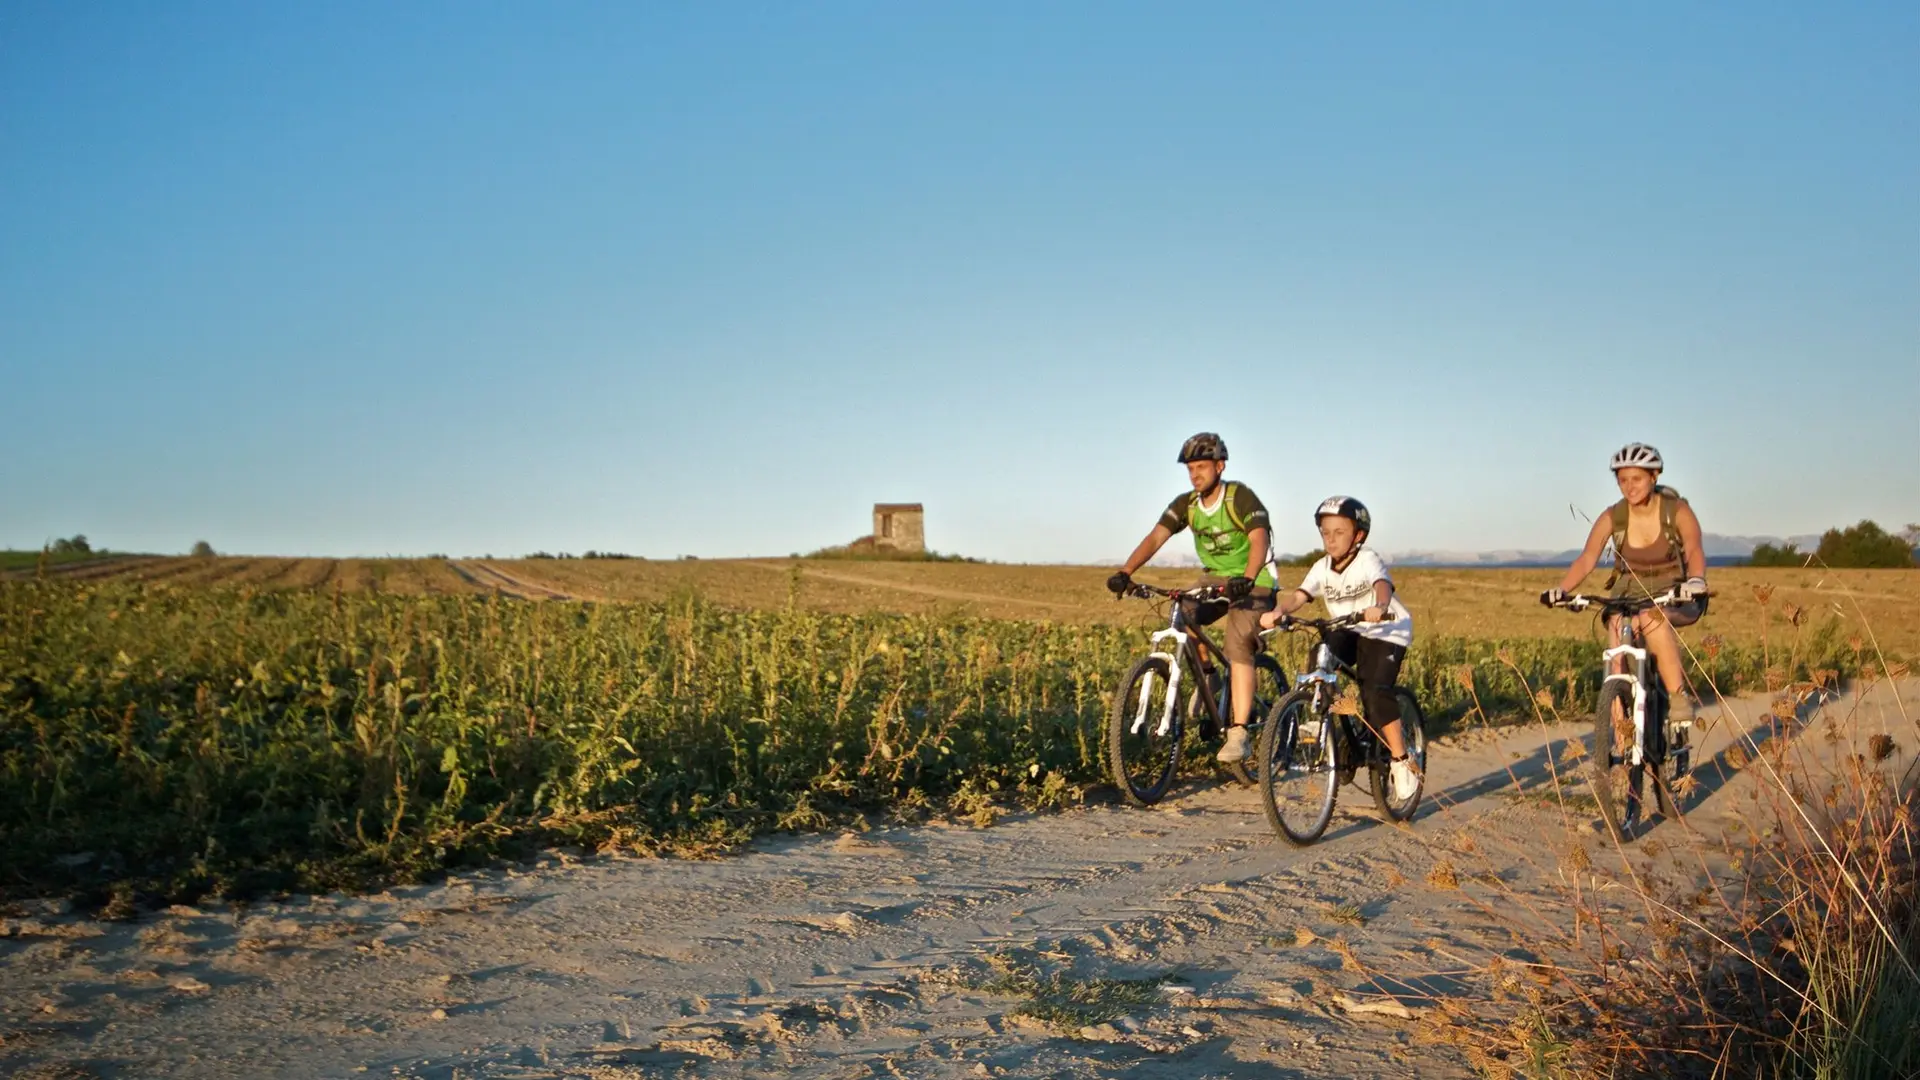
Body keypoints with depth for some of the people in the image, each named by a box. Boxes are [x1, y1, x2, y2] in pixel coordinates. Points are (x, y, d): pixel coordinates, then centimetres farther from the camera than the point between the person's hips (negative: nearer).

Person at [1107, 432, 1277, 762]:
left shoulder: (1241, 497, -19)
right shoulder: (1186, 504, -5)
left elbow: (1259, 539, -33)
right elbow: (1156, 537, -16)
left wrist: (1246, 578, -52)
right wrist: (1125, 572, -32)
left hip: (1251, 584, -6)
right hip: (1215, 578, 6)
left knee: (1237, 646, -24)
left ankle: (1238, 735, -24)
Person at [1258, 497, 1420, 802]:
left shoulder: (1368, 560, -17)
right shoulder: (1323, 567, -3)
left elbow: (1383, 585, -37)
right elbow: (1299, 595, -16)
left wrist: (1380, 608, -61)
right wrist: (1278, 612, -38)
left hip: (1386, 633, -5)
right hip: (1347, 632, 5)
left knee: (1375, 693, -21)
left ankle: (1402, 762, -8)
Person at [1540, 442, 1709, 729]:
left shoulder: (1677, 511, -12)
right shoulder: (1613, 518, -8)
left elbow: (1695, 550, -24)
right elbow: (1586, 559, -16)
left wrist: (1696, 580, -47)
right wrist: (1561, 589, -35)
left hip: (1673, 595, -2)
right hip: (1630, 593, 2)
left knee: (1652, 618, -38)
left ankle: (1678, 697, -26)